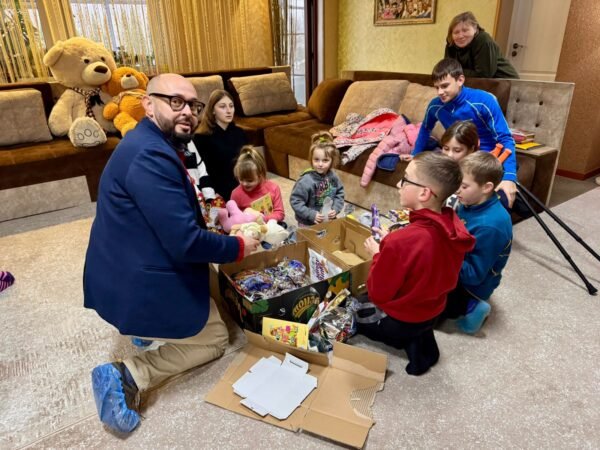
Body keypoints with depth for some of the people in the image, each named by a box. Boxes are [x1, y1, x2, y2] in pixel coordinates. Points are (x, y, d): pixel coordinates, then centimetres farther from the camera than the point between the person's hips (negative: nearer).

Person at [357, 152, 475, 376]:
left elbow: (377, 294, -22)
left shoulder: (400, 242, -37)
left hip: (401, 320, -5)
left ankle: (410, 342, 13)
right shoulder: (453, 225, -15)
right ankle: (422, 339, 17)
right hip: (433, 311, 6)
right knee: (364, 301, 30)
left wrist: (377, 253, -10)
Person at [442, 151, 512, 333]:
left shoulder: (489, 226, -33)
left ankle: (468, 307, 0)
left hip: (470, 286, -9)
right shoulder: (470, 204, -7)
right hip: (457, 271, 9)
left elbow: (474, 275, -28)